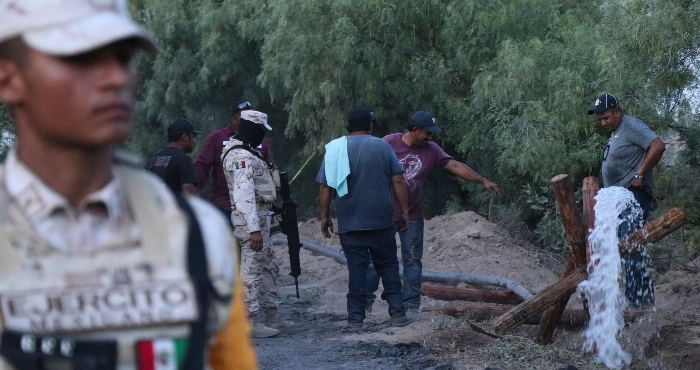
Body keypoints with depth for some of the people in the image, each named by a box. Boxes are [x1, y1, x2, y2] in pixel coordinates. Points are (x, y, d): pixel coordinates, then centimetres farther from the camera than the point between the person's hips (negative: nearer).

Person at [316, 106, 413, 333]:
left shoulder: (335, 149, 1)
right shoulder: (381, 146, 1)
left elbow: (325, 187, 0)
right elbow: (398, 181, -1)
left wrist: (324, 216, 8)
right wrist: (404, 211, 5)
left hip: (350, 224, 0)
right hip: (381, 221, 0)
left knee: (357, 269, 3)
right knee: (388, 266, 11)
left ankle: (355, 320, 0)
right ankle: (397, 314, 9)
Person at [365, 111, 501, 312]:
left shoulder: (431, 150, -2)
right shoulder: (389, 143, -12)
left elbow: (455, 166, -3)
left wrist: (483, 181, -9)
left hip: (412, 216, 3)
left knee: (413, 260, 3)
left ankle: (411, 304, 9)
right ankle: (366, 299, 15)